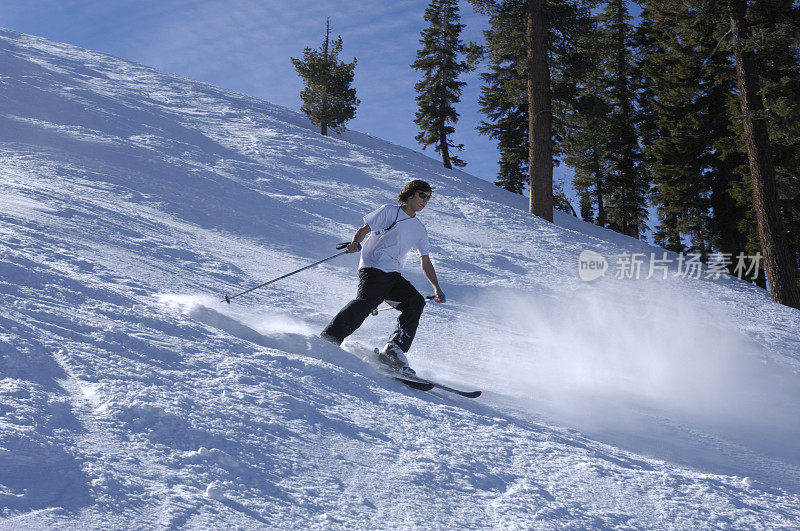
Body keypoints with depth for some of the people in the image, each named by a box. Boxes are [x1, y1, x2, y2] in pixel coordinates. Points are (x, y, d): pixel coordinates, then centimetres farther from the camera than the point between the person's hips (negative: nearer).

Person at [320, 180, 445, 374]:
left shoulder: (419, 230, 20)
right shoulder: (389, 211, 5)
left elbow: (425, 262, 22)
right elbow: (364, 230, 1)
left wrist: (436, 288, 12)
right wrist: (355, 242, -22)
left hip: (393, 275, 6)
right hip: (372, 268, -5)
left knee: (416, 302, -17)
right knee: (366, 301, -30)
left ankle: (394, 350, -20)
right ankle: (329, 338, -27)